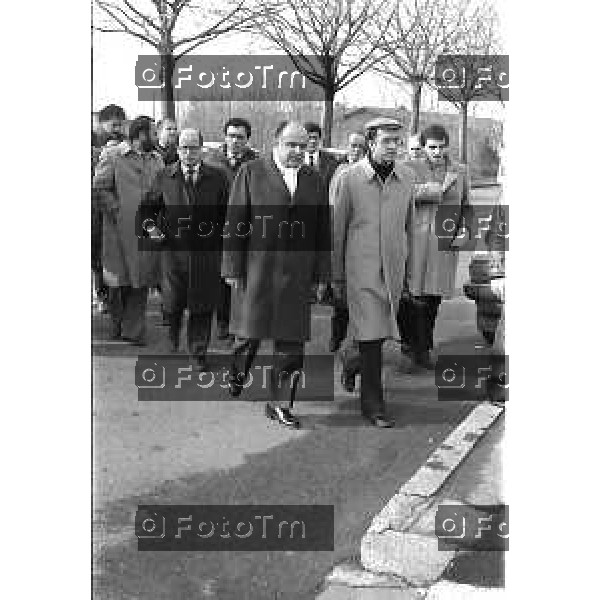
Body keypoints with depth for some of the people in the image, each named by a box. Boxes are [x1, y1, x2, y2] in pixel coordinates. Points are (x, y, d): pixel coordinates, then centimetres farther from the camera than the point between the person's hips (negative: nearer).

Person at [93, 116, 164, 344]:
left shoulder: (157, 160, 15)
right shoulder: (112, 156, 1)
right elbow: (99, 188, -4)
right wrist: (116, 210, -9)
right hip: (121, 229, -4)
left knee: (140, 282, 3)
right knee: (119, 279, 3)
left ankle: (133, 330, 10)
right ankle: (117, 322, 22)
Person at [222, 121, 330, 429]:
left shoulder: (314, 181, 11)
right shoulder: (251, 172, 2)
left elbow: (322, 231, 13)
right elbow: (235, 222, -1)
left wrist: (321, 274, 9)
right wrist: (233, 268, -6)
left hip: (297, 274, 3)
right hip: (256, 269, -2)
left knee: (291, 340, 2)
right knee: (250, 331, 5)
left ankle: (281, 404, 13)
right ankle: (237, 374, 36)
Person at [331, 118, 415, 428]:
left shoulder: (407, 177, 4)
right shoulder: (349, 177, -7)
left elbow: (408, 225, 13)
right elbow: (337, 230, -1)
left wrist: (408, 270, 15)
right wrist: (337, 276, 1)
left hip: (394, 270, 4)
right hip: (362, 268, -4)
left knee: (381, 332, 12)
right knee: (370, 334, -5)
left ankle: (352, 362, 43)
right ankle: (372, 403, 8)